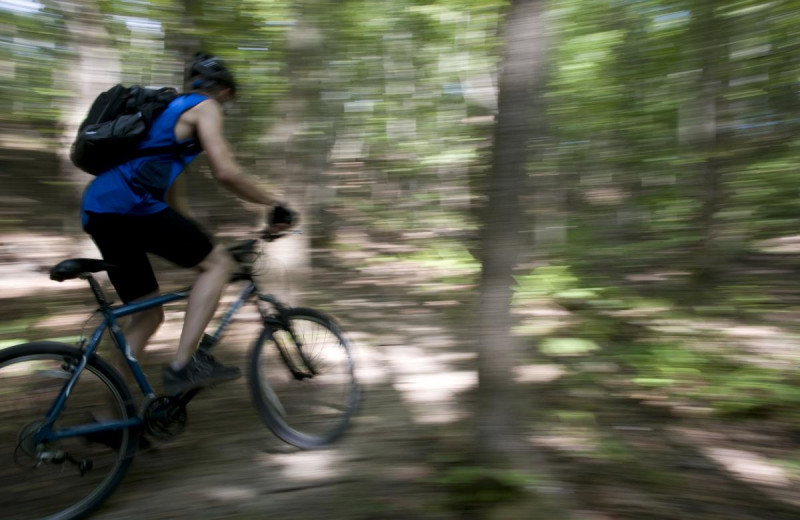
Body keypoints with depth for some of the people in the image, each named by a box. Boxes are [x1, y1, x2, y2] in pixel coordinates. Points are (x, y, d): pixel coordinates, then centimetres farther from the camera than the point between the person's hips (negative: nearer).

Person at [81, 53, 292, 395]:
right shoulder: (205, 108, 5)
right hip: (130, 204, -9)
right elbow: (225, 172, -13)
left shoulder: (170, 110, 32)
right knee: (219, 263, -3)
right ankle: (183, 364, -13)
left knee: (148, 315, 13)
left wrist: (196, 244, 34)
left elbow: (172, 198, 32)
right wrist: (274, 205, -2)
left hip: (97, 211, 9)